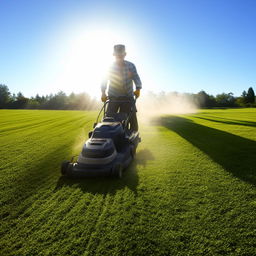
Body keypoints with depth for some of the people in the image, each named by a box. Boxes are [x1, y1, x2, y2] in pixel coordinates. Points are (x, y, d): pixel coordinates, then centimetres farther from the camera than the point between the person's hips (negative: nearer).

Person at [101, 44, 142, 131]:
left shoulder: (131, 66, 2)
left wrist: (138, 89, -25)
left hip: (128, 97, 0)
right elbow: (104, 81, -1)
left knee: (133, 121, -4)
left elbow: (136, 78, -5)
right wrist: (103, 93, -17)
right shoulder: (111, 67, 2)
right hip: (113, 98, 0)